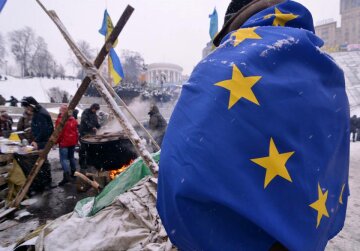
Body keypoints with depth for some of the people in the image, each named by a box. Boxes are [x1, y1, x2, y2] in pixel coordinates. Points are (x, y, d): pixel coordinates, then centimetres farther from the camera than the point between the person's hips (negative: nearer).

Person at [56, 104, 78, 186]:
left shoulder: (59, 120, -12)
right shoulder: (73, 119, 10)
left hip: (64, 142, -7)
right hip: (72, 142, 7)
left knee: (64, 159, -8)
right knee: (71, 157, 19)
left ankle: (66, 176, -17)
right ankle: (73, 172, 25)